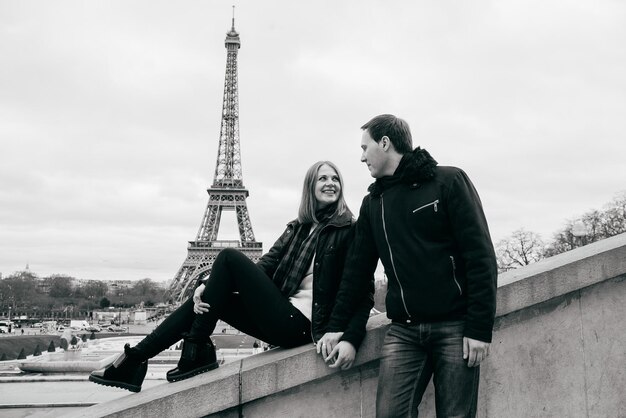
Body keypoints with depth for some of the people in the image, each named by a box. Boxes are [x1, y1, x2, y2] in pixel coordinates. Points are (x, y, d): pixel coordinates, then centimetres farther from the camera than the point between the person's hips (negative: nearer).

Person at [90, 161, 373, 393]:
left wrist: (351, 339, -29)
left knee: (229, 257, -13)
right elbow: (264, 266, 6)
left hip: (299, 325, -7)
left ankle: (195, 353, -8)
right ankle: (134, 361, 1)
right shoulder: (297, 229, 17)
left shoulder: (348, 231, -3)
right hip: (282, 318, 7)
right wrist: (209, 286, -10)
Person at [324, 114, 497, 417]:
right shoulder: (373, 202, 14)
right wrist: (336, 326, 9)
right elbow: (357, 268, 16)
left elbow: (480, 255, -7)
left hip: (455, 326, -4)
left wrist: (480, 329, -13)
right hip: (403, 330, 4)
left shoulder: (448, 181, -2)